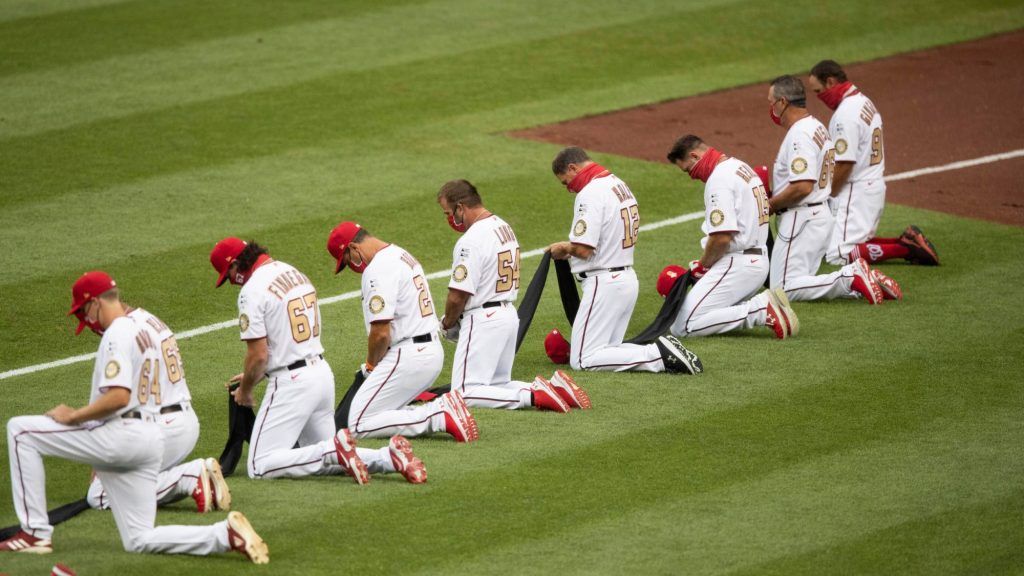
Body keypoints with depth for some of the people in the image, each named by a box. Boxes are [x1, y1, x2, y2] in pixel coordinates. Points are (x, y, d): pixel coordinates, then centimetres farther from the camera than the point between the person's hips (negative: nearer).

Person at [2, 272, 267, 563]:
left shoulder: (118, 333, -10)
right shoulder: (146, 330, 20)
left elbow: (118, 397, -22)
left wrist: (73, 417, -12)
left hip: (121, 435, -9)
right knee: (139, 541, 9)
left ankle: (36, 533, -5)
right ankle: (225, 534, -9)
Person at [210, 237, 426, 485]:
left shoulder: (252, 290, -13)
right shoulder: (295, 274, 15)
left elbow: (258, 355, -15)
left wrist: (244, 391, 3)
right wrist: (253, 375, 27)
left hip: (291, 382, -9)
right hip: (323, 372, 9)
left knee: (260, 466, -6)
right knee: (324, 458, 20)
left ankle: (335, 449, -20)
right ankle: (389, 456, -3)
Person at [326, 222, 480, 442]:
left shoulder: (378, 269, -15)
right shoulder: (403, 255, 18)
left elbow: (380, 332, -21)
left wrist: (371, 364, -1)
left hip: (409, 356, -10)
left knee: (359, 424, -8)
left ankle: (441, 417, -16)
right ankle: (442, 409, 2)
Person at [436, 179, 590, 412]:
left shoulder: (471, 241, -18)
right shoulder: (504, 227, 13)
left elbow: (459, 295, -19)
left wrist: (447, 324, 0)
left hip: (483, 320, -10)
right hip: (510, 315, 10)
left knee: (465, 393, -10)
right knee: (497, 384, 19)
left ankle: (532, 396, -22)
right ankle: (553, 386, 1)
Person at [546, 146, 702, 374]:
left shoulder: (590, 193, -16)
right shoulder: (620, 185, 14)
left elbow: (583, 249, -22)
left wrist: (564, 248, 0)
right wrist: (570, 246, 16)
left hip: (604, 283, -10)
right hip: (629, 279, 10)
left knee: (583, 360, -8)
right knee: (608, 349, 17)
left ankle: (659, 355, -17)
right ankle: (667, 354, -2)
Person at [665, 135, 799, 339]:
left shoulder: (719, 178, -14)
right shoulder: (739, 166, 18)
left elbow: (722, 237, -22)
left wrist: (703, 265, -4)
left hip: (737, 265, -10)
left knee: (683, 326, -16)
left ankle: (762, 310, -17)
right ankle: (764, 305, 3)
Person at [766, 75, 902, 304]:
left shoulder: (799, 134, -18)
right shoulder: (817, 127, 14)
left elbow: (802, 187, -26)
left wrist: (770, 204, -12)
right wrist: (774, 198, 14)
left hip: (801, 220, -10)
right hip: (820, 215, 10)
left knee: (785, 288, -11)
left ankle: (849, 279, -18)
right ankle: (860, 277, 2)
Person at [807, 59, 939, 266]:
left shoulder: (846, 113, -19)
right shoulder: (865, 102, 13)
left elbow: (845, 164, -22)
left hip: (857, 192, -10)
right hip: (874, 185, 10)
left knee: (837, 256, -13)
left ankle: (906, 249, -15)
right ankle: (907, 242, 7)